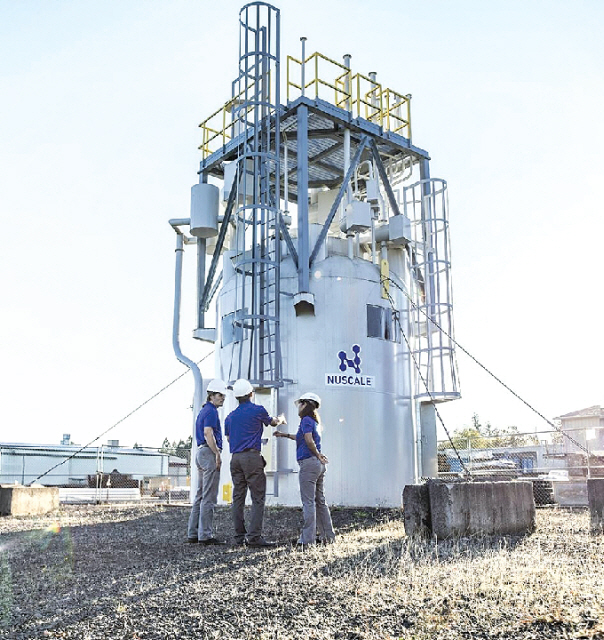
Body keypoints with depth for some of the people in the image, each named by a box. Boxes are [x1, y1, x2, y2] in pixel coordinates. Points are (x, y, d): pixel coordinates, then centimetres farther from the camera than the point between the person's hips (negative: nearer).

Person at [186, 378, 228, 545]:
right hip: (209, 452, -10)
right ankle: (205, 535, -6)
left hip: (200, 453, 10)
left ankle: (193, 533, 14)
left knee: (200, 496, 11)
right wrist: (217, 454, -19)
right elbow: (208, 433, -20)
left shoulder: (204, 411, 21)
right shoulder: (211, 411, -9)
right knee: (209, 498, -8)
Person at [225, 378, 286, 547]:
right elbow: (272, 422, 18)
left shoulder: (230, 417, 15)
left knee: (238, 497, 8)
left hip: (235, 458, 6)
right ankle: (254, 536, -12)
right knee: (258, 497, -5)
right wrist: (281, 419, 40)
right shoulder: (258, 410, 0)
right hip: (252, 457, -6)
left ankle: (239, 536, 10)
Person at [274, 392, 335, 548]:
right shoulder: (315, 421, 17)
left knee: (308, 502, -6)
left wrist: (318, 455, -11)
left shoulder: (306, 420, -9)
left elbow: (309, 440, -24)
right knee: (320, 501, 14)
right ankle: (328, 536, 18)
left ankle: (308, 539, -4)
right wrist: (285, 435, 40)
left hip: (308, 463, -9)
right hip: (318, 465, 9)